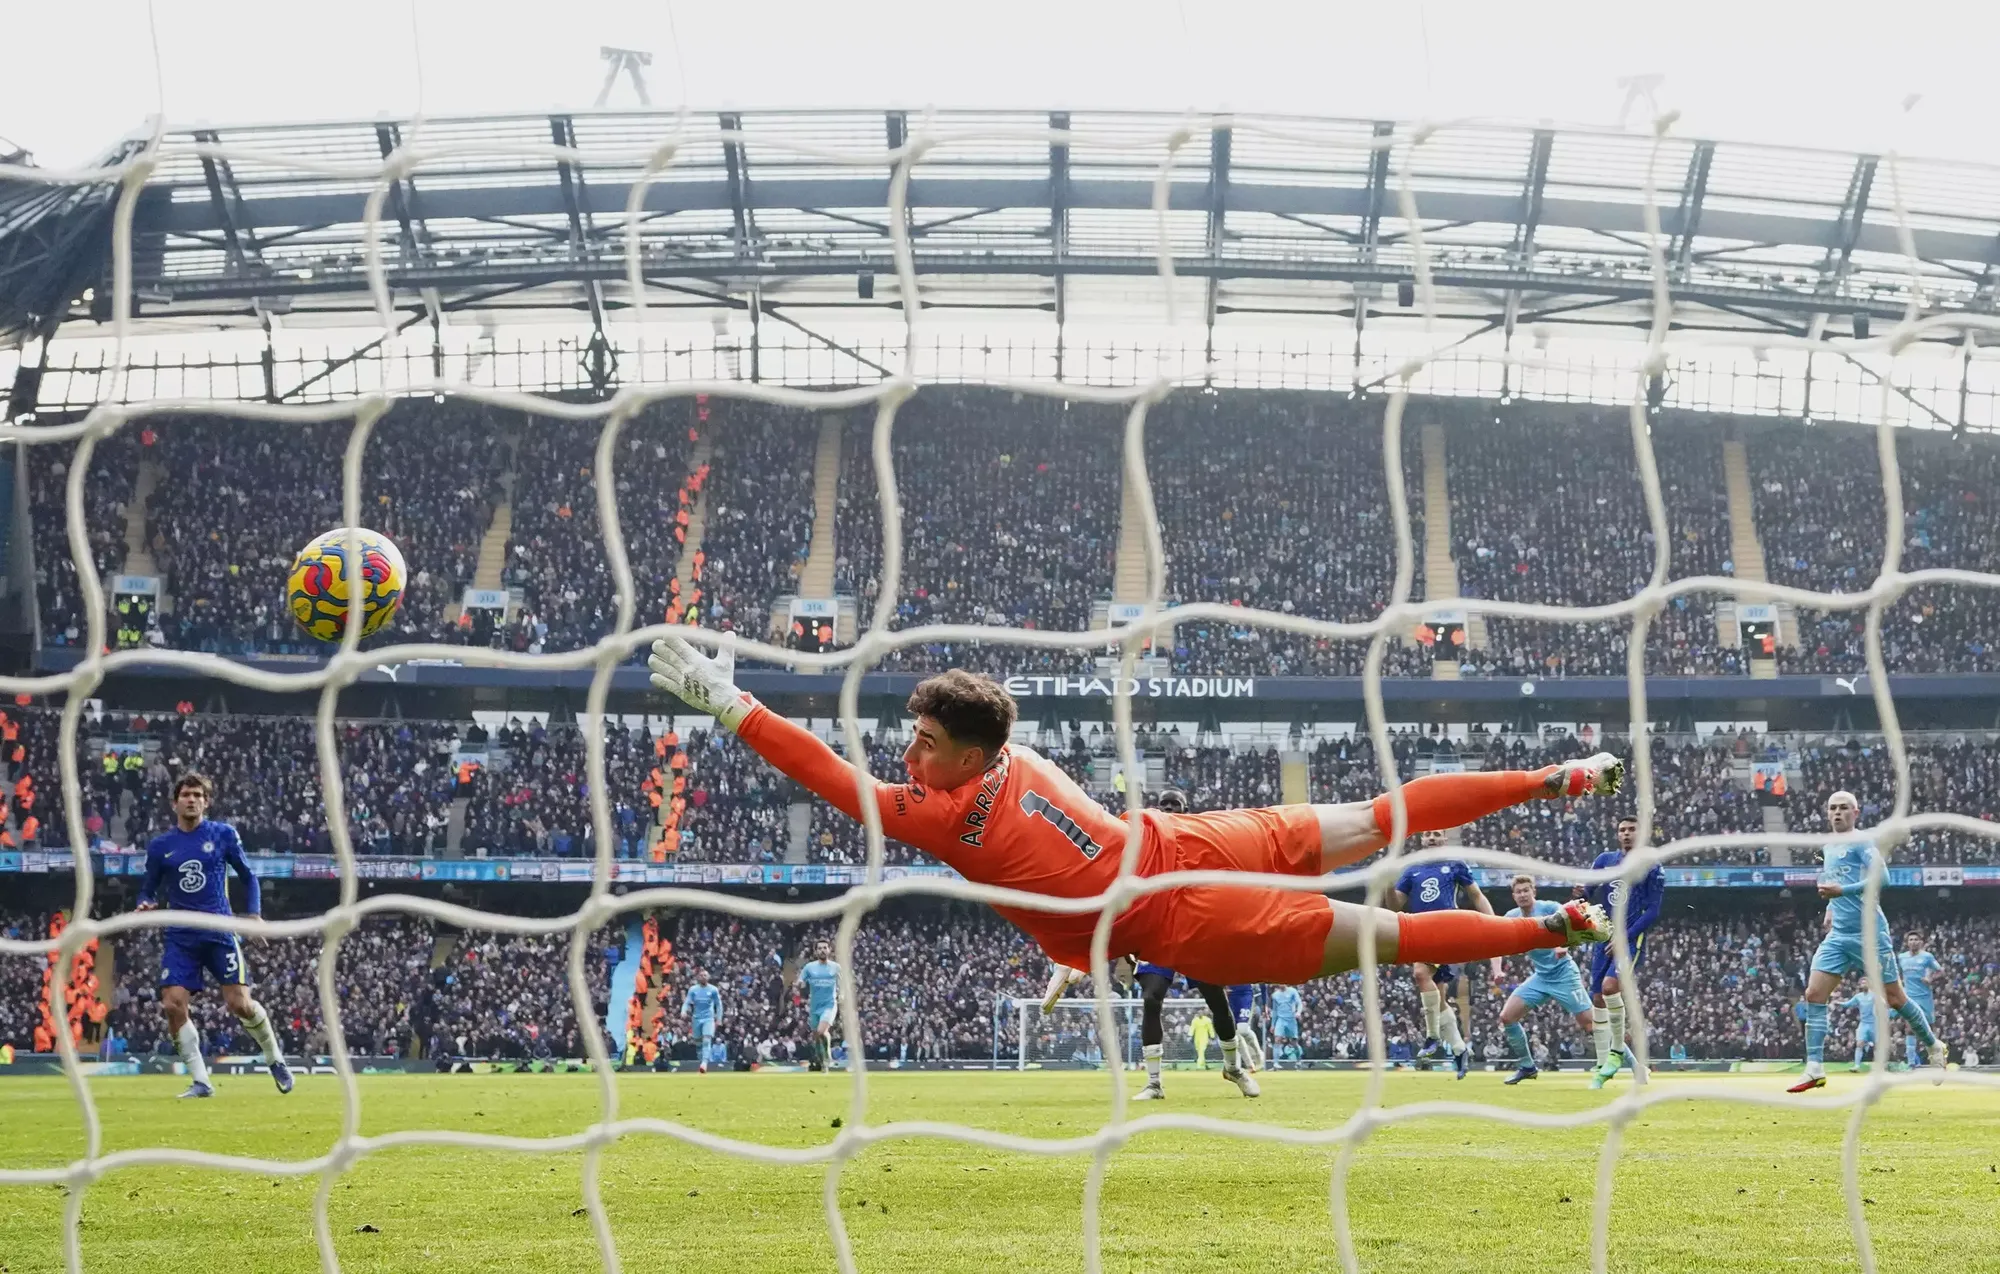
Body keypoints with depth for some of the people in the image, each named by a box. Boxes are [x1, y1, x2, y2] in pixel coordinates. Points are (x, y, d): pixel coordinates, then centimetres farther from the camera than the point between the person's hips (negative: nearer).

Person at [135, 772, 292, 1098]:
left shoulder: (223, 835, 4)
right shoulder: (160, 845, 7)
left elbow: (248, 876, 11)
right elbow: (148, 890, 14)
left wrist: (254, 914, -2)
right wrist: (145, 906, -9)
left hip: (219, 933, -2)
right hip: (179, 937, 2)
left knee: (240, 1003, -9)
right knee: (172, 1005, -13)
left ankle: (274, 1057, 18)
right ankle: (200, 1081, -3)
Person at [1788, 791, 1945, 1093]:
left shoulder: (1862, 842, -7)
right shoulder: (1829, 847, 17)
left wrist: (1841, 891, -29)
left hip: (1869, 933, -7)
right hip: (1838, 935, 7)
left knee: (1895, 999, 2)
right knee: (1813, 995, -8)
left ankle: (1934, 1048, 25)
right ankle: (1815, 1071, -8)